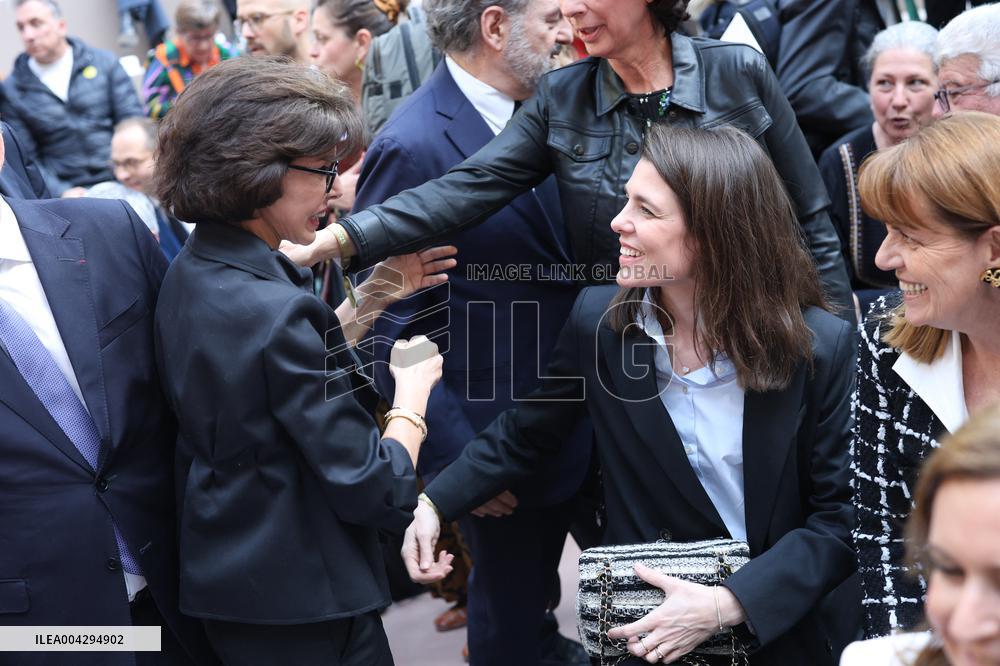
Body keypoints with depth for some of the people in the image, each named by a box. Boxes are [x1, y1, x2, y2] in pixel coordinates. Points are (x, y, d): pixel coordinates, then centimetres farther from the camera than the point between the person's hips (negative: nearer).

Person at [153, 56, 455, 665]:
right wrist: (413, 392, -7)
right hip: (300, 598, -9)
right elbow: (377, 492, -24)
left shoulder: (194, 272, 1)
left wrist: (373, 299, 8)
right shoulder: (271, 311, -28)